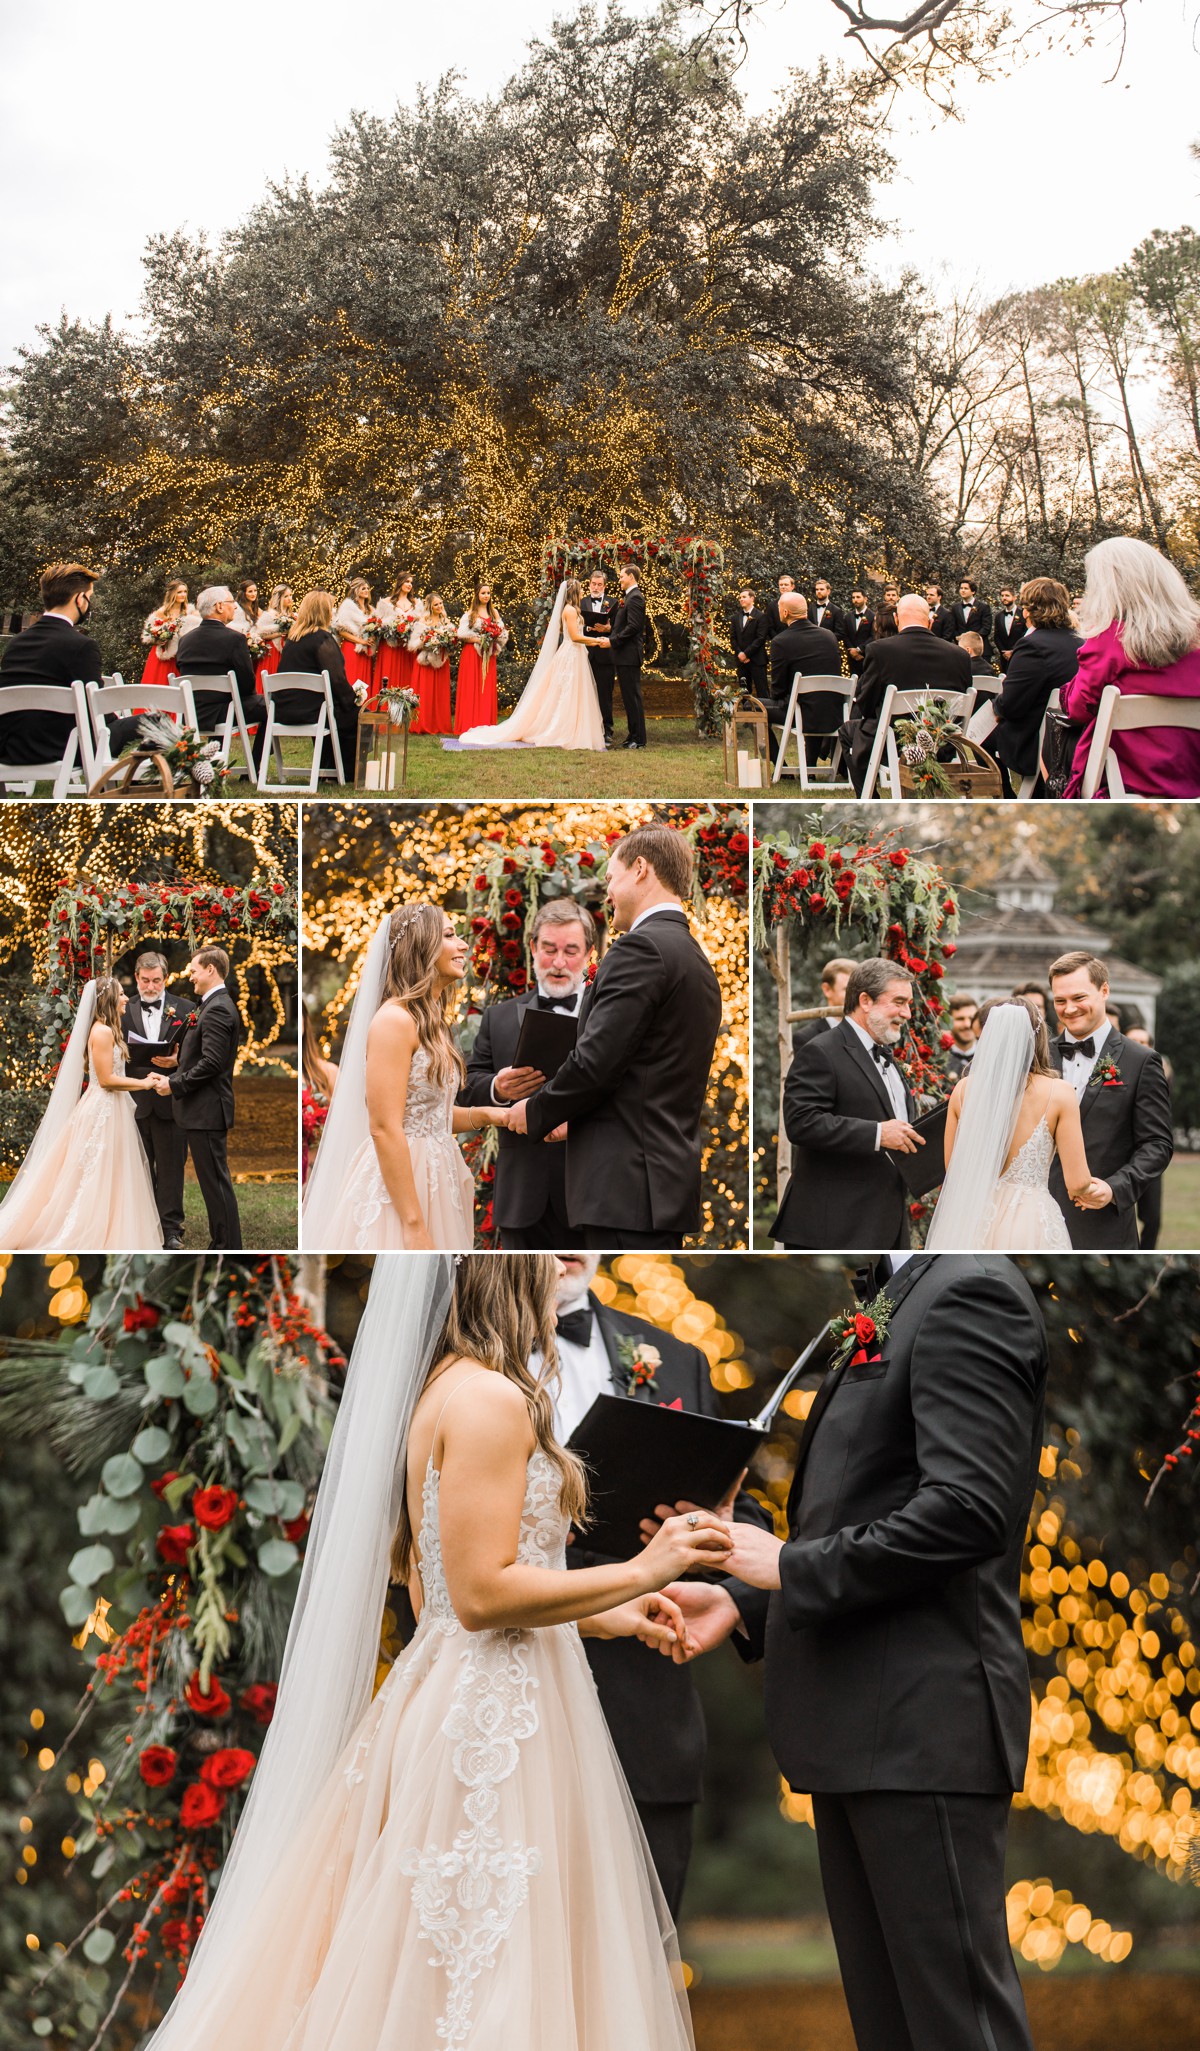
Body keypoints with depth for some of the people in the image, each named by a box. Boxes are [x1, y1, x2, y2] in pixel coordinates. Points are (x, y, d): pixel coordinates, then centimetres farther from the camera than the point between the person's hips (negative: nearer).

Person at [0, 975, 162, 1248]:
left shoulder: (108, 1030, 13)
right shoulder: (103, 1032, -17)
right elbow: (106, 1079, -20)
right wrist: (144, 1083, -13)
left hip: (111, 1109, 10)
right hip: (103, 1110, -10)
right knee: (98, 1179, -4)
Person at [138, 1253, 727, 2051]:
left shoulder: (438, 1393, 15)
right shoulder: (492, 1398, -15)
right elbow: (483, 1594, -20)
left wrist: (605, 1616, 17)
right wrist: (641, 1572, -13)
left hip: (447, 1691, 10)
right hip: (497, 1715, -10)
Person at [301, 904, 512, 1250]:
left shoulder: (433, 1022, 13)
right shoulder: (395, 1019, -14)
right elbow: (384, 1128, -20)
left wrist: (483, 1115, 3)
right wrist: (414, 1226, -23)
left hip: (433, 1180, 9)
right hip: (396, 1182, -9)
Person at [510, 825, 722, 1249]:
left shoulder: (640, 948, -11)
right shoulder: (697, 961, 19)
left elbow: (596, 1060, -16)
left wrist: (537, 1113, 0)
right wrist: (570, 1117, 18)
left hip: (628, 1185, -10)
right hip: (670, 1178, 10)